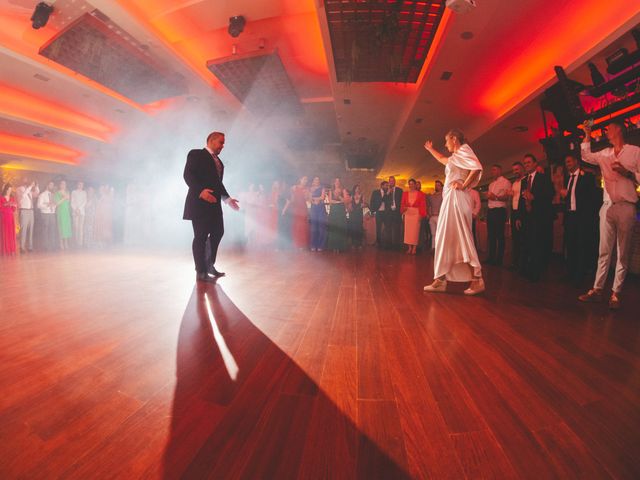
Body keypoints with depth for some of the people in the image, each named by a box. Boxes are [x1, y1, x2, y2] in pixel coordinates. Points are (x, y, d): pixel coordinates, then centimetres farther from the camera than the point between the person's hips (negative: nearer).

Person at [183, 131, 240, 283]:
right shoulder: (196, 154, -2)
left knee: (218, 232, 11)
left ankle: (209, 266, 25)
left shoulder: (218, 161, 21)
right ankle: (201, 272, 6)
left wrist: (227, 198, 13)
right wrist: (201, 191, -26)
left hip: (214, 203, 8)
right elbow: (187, 175, -13)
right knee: (201, 236, -4)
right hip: (199, 202, -8)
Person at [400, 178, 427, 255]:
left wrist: (421, 215, -13)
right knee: (408, 230, 2)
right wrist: (403, 211, -9)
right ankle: (409, 247, 9)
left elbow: (423, 205, -3)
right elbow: (402, 204, 9)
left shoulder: (420, 194, 1)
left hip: (416, 213, -3)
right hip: (407, 213, 3)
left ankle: (414, 248, 2)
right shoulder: (405, 193, 10)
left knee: (415, 230, -2)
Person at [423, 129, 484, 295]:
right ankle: (441, 280, 6)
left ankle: (477, 279, -9)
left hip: (456, 198, -10)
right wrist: (430, 149, 51)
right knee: (447, 238, 5)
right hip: (451, 199, 10)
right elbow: (443, 160, 46)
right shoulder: (455, 156, 23)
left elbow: (477, 167, -20)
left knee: (460, 239, -12)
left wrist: (464, 185, -16)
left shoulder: (463, 150, -3)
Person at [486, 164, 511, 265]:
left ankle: (499, 259, 2)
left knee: (499, 235, -4)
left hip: (499, 211, -7)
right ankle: (491, 257, 17)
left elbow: (508, 197, -12)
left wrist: (496, 197, -22)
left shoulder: (505, 182, -2)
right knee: (491, 235, 9)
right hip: (490, 211, 7)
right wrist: (488, 196, 5)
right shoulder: (491, 184, 21)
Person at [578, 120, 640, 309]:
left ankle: (616, 293, 5)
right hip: (607, 206, 4)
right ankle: (597, 289, 7)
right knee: (604, 251, 4)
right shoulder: (605, 154, 14)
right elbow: (586, 156, 29)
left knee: (623, 253, 1)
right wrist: (587, 135, 21)